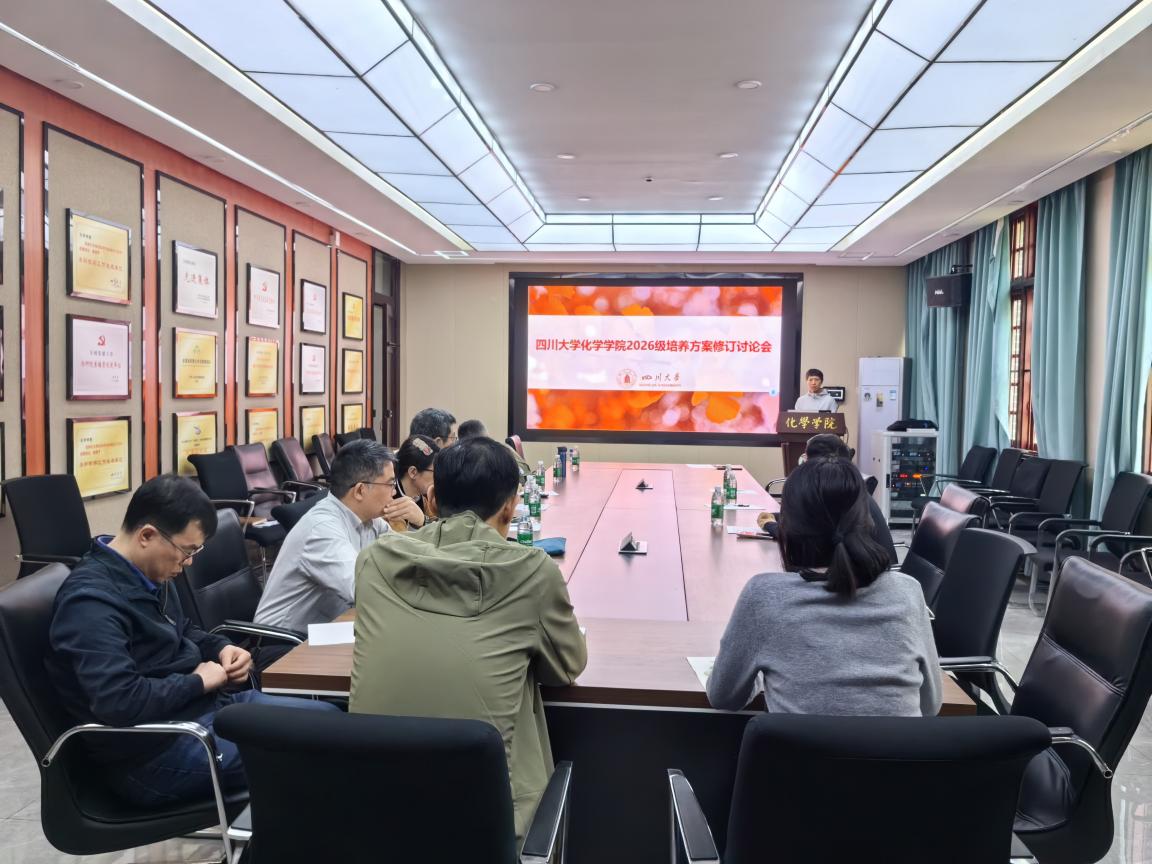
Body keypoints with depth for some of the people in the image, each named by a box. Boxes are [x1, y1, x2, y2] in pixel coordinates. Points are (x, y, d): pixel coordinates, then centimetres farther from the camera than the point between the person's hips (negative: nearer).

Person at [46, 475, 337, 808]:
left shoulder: (147, 574, 7)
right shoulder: (90, 599, -23)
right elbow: (118, 702, -33)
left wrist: (221, 648, 3)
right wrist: (196, 681, -18)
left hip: (207, 705, 10)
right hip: (156, 749, -10)